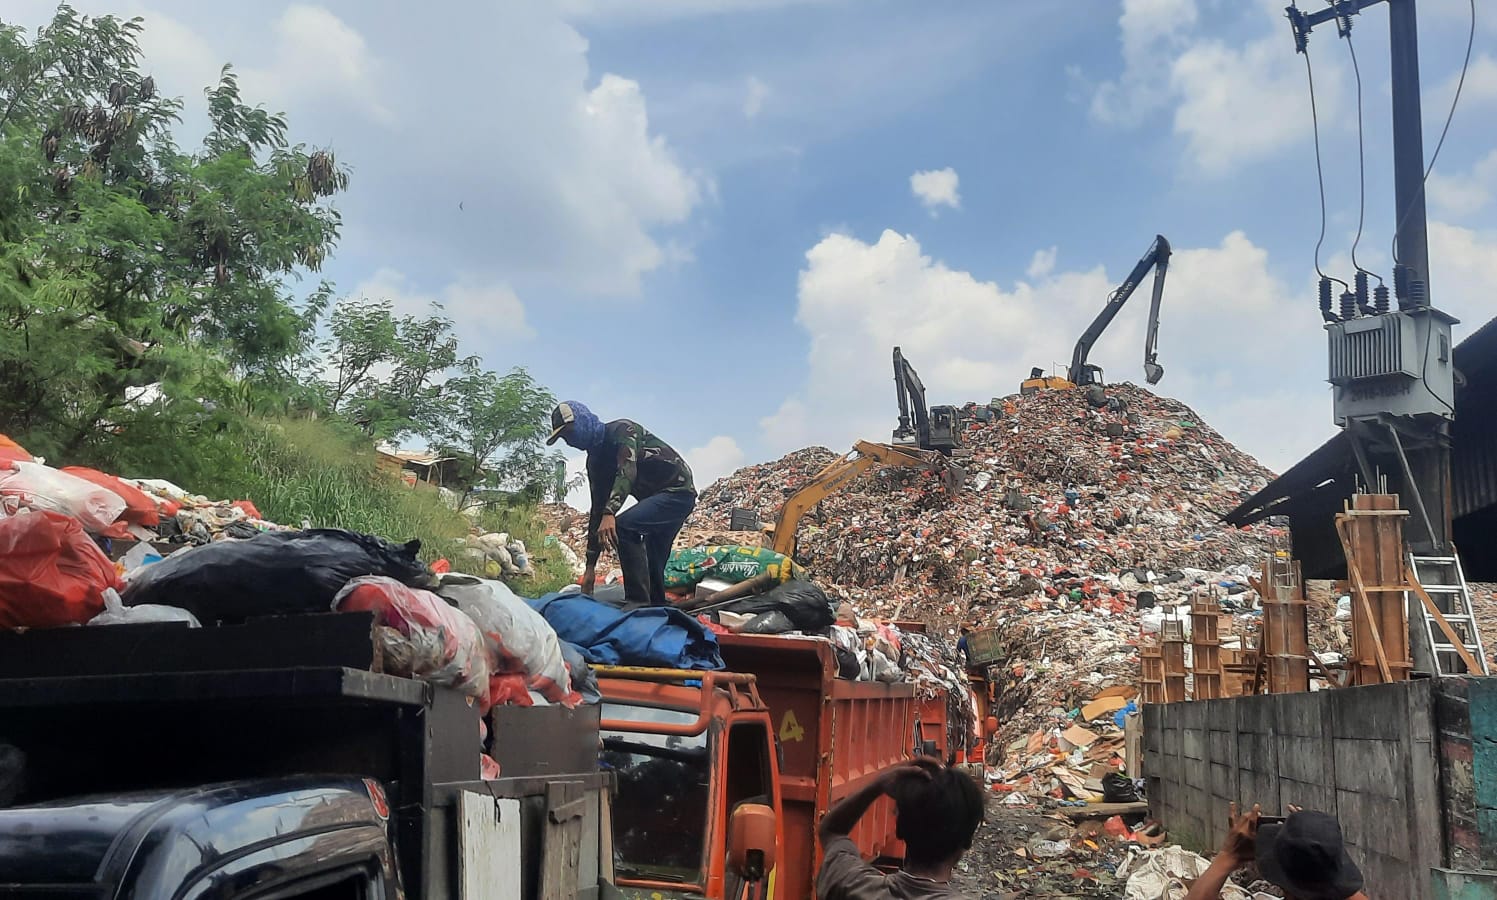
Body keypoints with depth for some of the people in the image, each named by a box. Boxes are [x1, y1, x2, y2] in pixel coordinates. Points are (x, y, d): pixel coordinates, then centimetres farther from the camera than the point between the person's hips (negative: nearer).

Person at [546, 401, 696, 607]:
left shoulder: (622, 430, -14)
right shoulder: (595, 460, 10)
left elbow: (627, 472, -31)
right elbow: (597, 508, 10)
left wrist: (609, 514, -46)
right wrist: (590, 565, 6)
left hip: (678, 491, -10)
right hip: (654, 498, 10)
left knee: (623, 526, -27)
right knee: (652, 568, 10)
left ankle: (639, 603, -27)